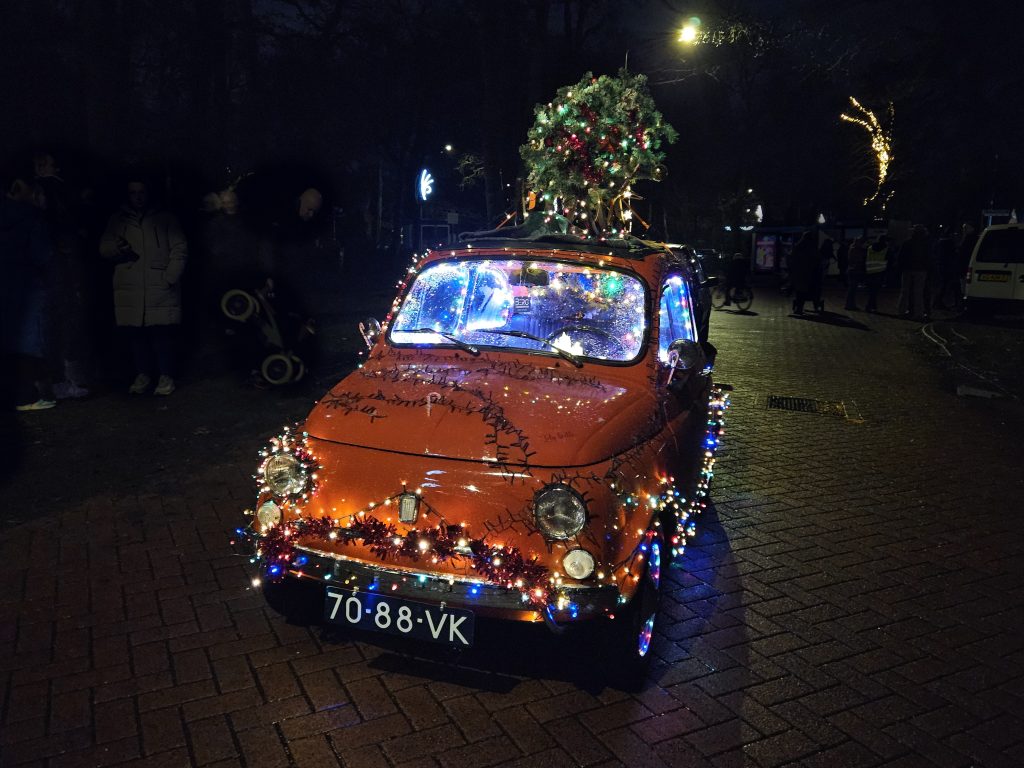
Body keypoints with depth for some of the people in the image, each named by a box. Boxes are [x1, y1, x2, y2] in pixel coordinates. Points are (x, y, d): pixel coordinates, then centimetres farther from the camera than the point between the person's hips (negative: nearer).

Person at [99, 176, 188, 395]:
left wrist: (170, 278, -8)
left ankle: (166, 377, 3)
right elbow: (104, 248, 12)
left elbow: (179, 250, 3)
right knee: (137, 334, 2)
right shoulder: (117, 220, 16)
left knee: (163, 334, -7)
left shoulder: (166, 219, 10)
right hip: (129, 290, 3)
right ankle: (142, 375, 15)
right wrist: (116, 248, -13)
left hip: (161, 290, -2)